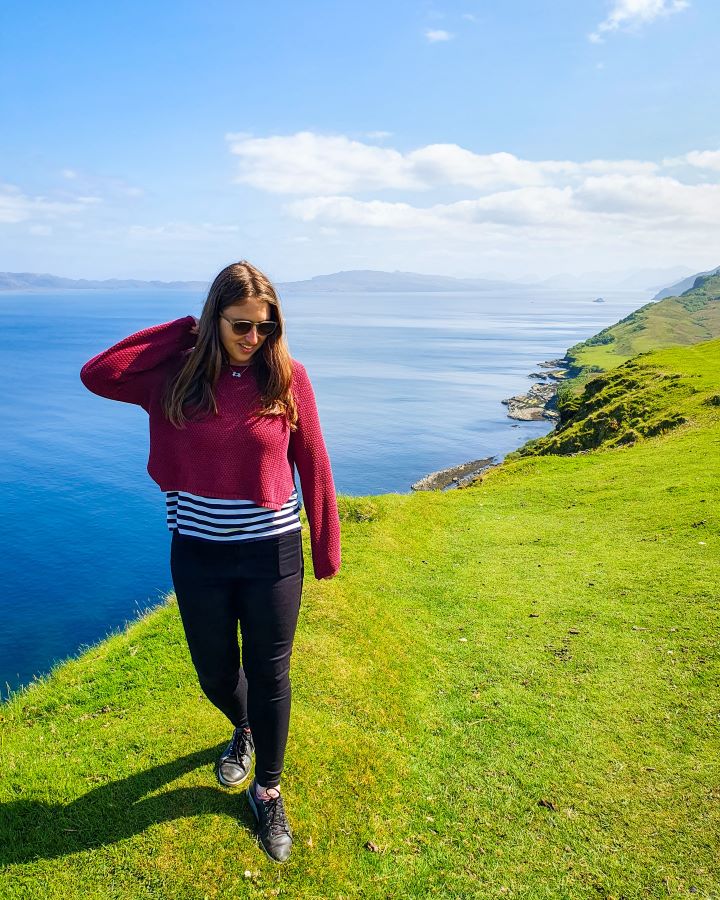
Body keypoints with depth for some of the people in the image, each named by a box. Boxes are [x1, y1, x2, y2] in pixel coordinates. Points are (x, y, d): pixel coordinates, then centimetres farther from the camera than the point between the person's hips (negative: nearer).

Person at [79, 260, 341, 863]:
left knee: (269, 677, 12)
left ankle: (267, 791, 36)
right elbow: (96, 375, -16)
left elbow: (313, 465, -3)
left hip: (272, 553, -1)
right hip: (198, 554, 2)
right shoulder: (178, 374, -4)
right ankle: (244, 730, 55)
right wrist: (180, 333, -13)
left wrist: (326, 549, 0)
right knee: (214, 673, 19)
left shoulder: (287, 376, -8)